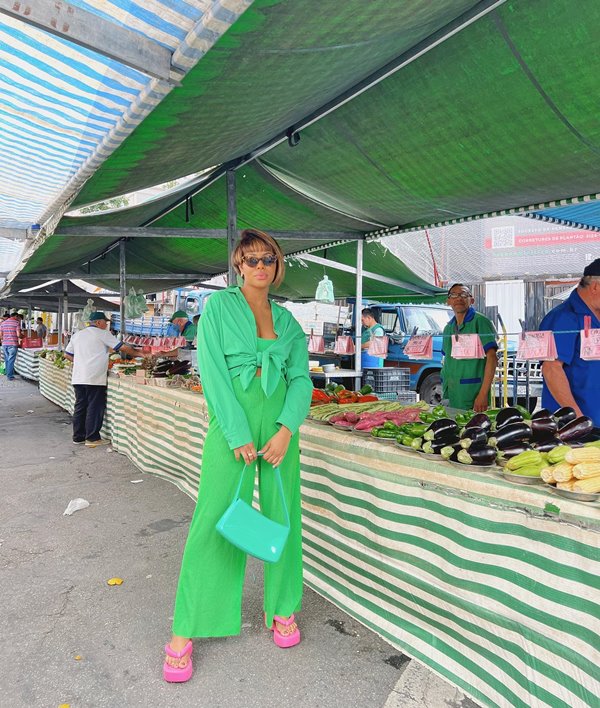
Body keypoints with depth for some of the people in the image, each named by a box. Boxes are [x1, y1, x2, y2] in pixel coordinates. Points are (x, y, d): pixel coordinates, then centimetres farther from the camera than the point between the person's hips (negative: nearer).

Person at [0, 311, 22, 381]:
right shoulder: (16, 323, -6)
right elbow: (18, 335, -14)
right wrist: (22, 335, 7)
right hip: (13, 344, -5)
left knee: (6, 360, 17)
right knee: (11, 360, -2)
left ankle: (8, 373, 27)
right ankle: (10, 376, 1)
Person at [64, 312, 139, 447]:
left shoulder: (77, 335, 16)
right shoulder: (103, 334, -4)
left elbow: (67, 354, 22)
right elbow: (124, 348, -5)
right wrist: (139, 354, 6)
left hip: (78, 378, 7)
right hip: (95, 379, -7)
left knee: (80, 407, 12)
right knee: (95, 408, -1)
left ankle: (78, 437, 19)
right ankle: (92, 438, 2)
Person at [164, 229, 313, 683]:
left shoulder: (287, 320, 12)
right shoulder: (219, 305, 1)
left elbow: (301, 377, 5)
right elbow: (212, 371, -8)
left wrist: (286, 429, -9)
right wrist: (238, 434, -13)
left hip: (280, 418, 4)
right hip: (232, 415, -3)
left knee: (283, 513, 9)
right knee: (215, 518, -2)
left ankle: (282, 609, 30)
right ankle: (185, 632, 15)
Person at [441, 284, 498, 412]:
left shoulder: (480, 321, -7)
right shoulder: (448, 328, 15)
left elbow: (492, 358, -14)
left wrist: (483, 394, -20)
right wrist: (444, 391, 12)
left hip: (473, 394, -6)